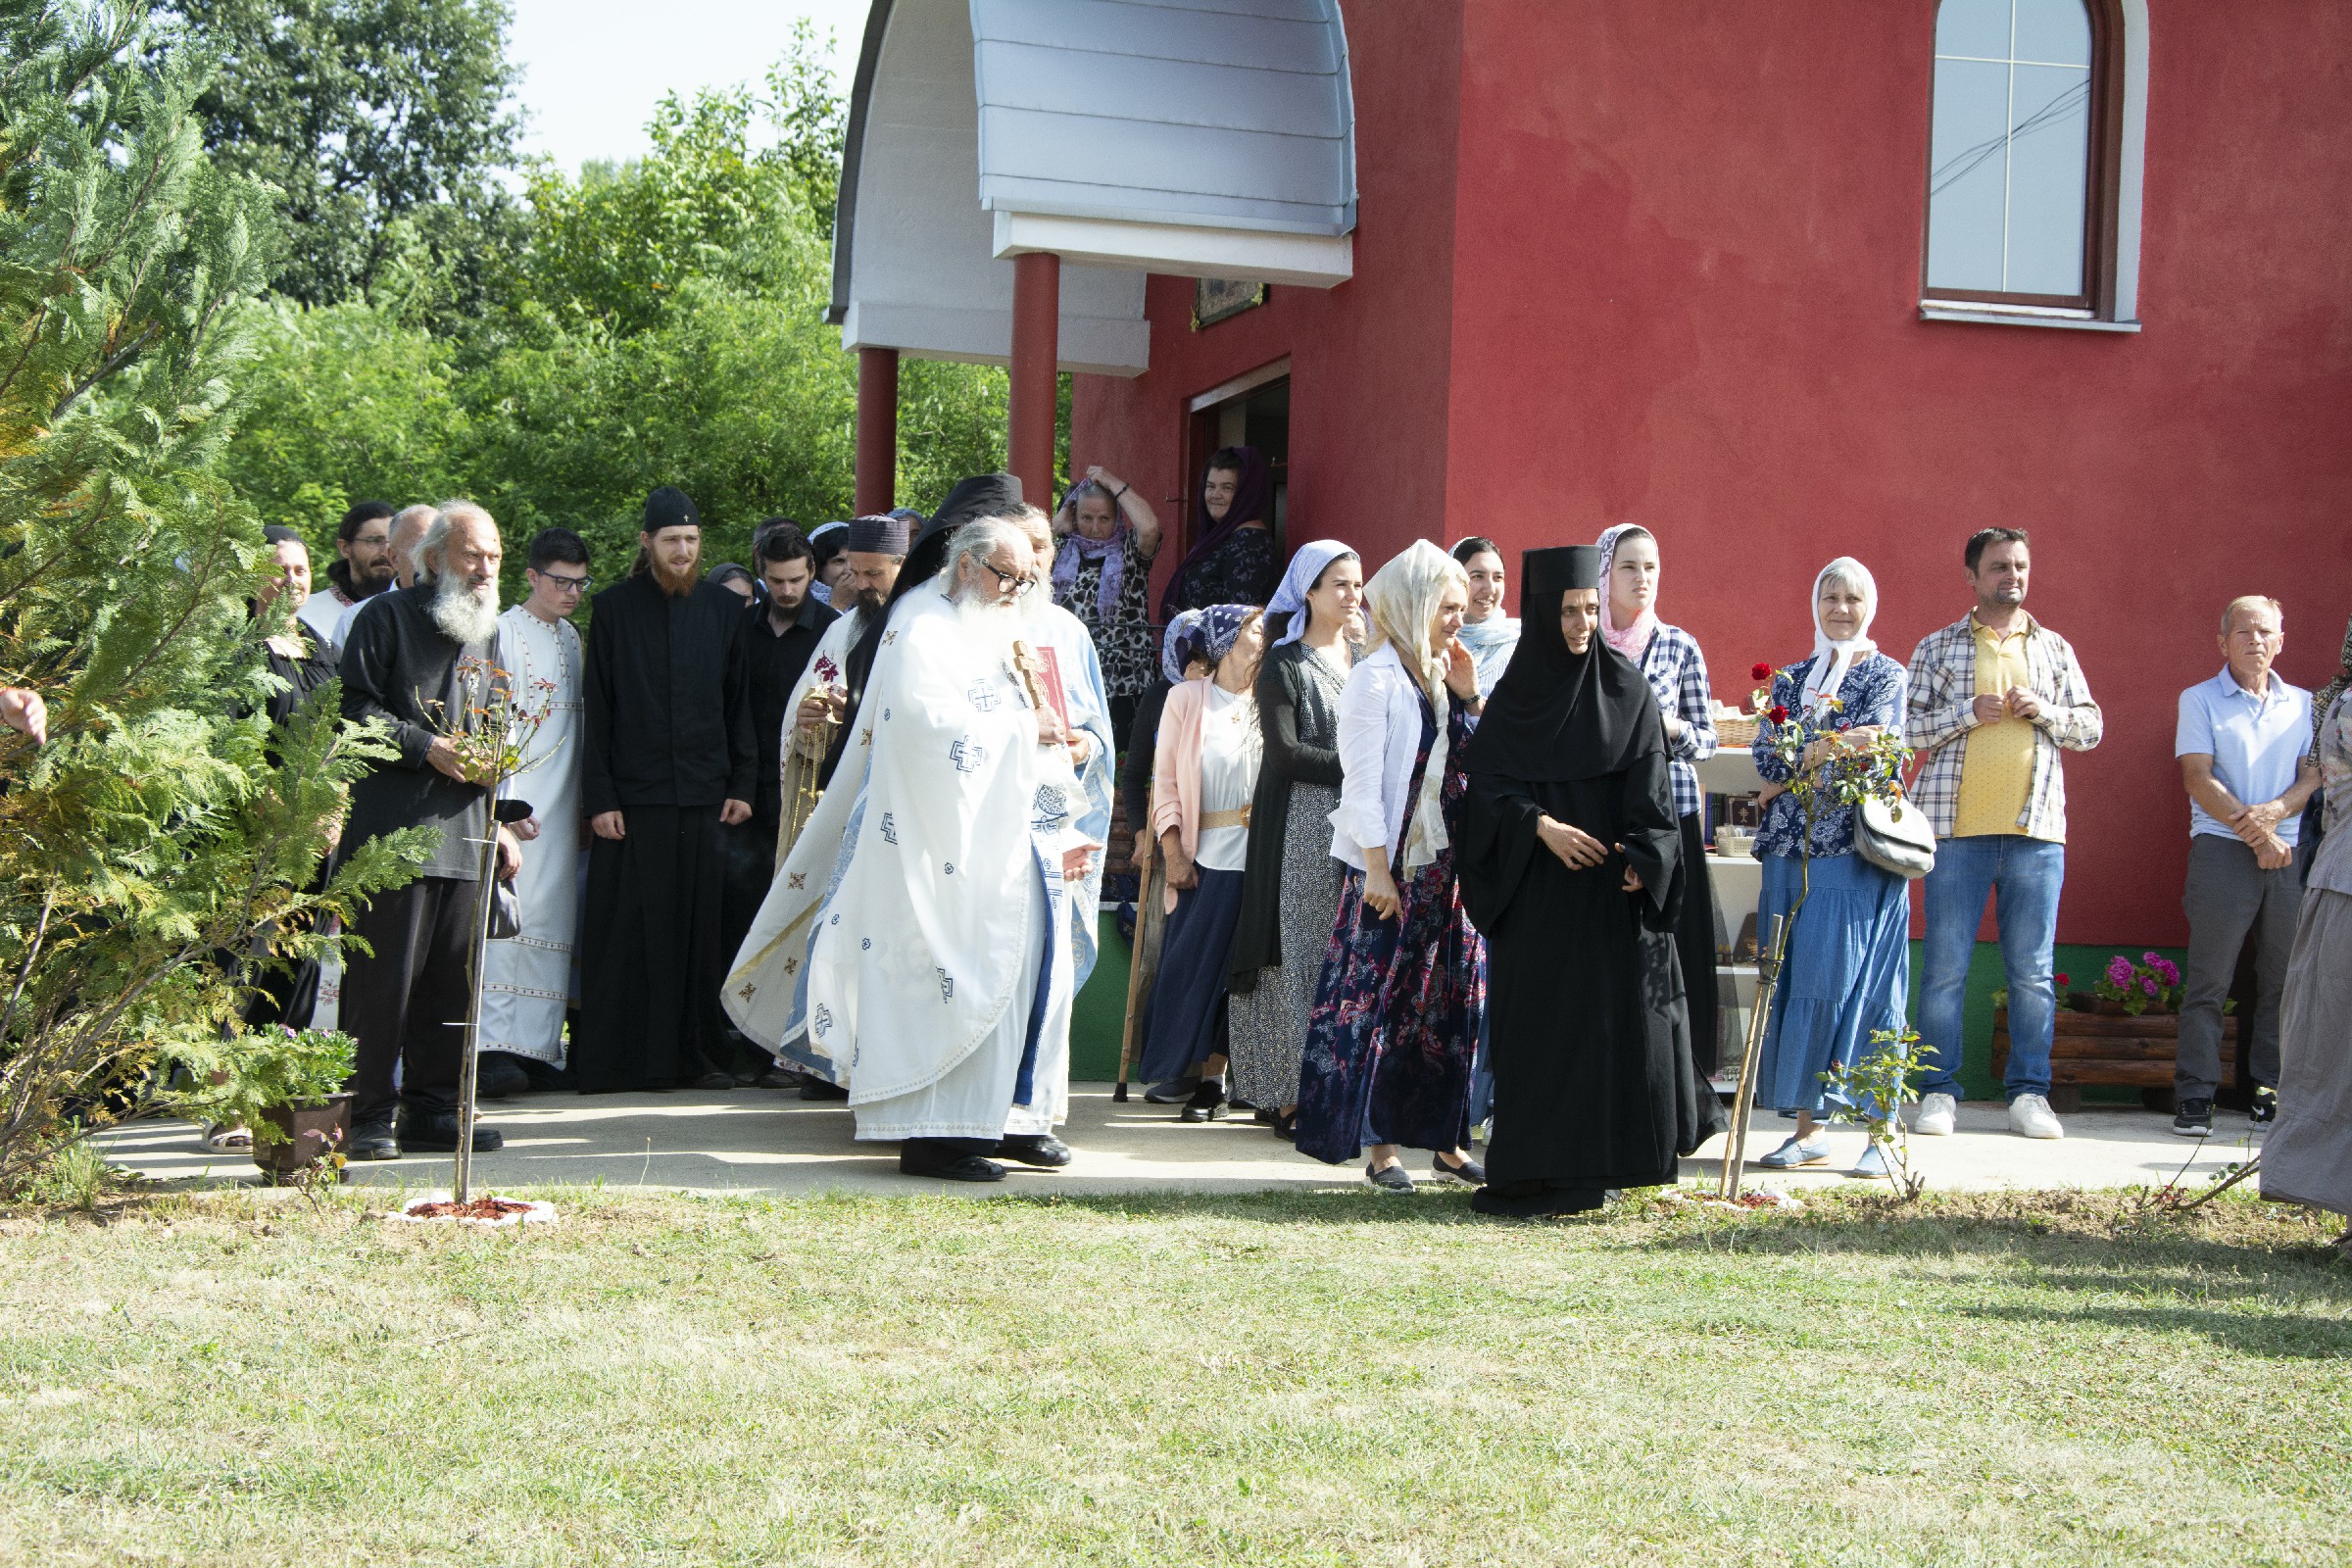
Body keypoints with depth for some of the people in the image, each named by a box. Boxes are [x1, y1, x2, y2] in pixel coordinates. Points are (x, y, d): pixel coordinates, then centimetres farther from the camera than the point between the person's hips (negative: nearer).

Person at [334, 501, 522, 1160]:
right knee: (383, 974, -7)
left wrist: (497, 822, 19)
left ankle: (430, 1107, 13)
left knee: (451, 977, 6)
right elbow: (357, 708, -7)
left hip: (464, 833, 7)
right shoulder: (388, 616, -1)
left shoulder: (486, 630, 21)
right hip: (393, 827, -7)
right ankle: (370, 1115, -3)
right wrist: (426, 747, -14)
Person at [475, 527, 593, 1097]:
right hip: (516, 798, -7)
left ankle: (539, 1045, 6)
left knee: (552, 917, 4)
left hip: (562, 804, 7)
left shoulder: (571, 637, 16)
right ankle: (495, 1046, -17)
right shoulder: (502, 633, -5)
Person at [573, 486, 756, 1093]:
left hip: (704, 794, 2)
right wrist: (599, 797, -5)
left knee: (698, 929, 3)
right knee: (625, 928, -3)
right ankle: (613, 1060, 3)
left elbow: (739, 703, 13)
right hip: (632, 794, -2)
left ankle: (695, 1054, 10)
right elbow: (596, 711, 2)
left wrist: (741, 784, 4)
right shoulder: (615, 608, 4)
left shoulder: (724, 608, 10)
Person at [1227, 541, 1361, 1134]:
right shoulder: (1285, 664, -1)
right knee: (1303, 954, -6)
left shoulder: (1366, 657, 17)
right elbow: (1285, 751, -11)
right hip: (1303, 828, -5)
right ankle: (1290, 1096, -4)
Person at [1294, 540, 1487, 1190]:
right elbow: (1362, 780, -13)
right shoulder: (1376, 679, -9)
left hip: (1448, 868, 7)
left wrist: (1469, 698, 2)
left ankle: (1444, 1139, 15)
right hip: (1392, 868, -7)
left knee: (1452, 1004, 8)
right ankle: (1383, 1146, 4)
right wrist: (1376, 868, -17)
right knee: (1381, 1002, -2)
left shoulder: (1442, 678, 13)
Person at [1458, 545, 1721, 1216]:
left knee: (1614, 1019, -4)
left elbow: (1649, 785, -2)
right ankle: (1534, 1172, 3)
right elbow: (1489, 781, 0)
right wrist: (1542, 826, -17)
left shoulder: (1628, 690, 4)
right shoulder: (1514, 693, 6)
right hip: (1535, 890, 1)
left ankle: (1595, 1162, 2)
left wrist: (1641, 858, -18)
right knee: (1537, 1021, -1)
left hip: (1611, 889, 0)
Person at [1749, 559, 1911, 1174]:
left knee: (1854, 981, -10)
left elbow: (1870, 747, -10)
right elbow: (1766, 756, 3)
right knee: (1796, 982, 2)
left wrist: (1798, 761, -12)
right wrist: (1833, 745, -10)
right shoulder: (1789, 679, 17)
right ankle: (1808, 1128, 6)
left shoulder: (1887, 675, 6)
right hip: (1792, 848, 4)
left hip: (1858, 850, -4)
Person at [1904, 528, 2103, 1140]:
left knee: (2033, 969, 2)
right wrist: (1968, 712, -10)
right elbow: (1905, 726, 3)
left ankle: (2029, 1093, 9)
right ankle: (1938, 1091, 6)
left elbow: (2091, 727, 14)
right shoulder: (1938, 647, 9)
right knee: (1946, 966, -1)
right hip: (1956, 826, -2)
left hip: (2036, 827, 2)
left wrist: (2046, 712, -5)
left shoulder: (2054, 649, 15)